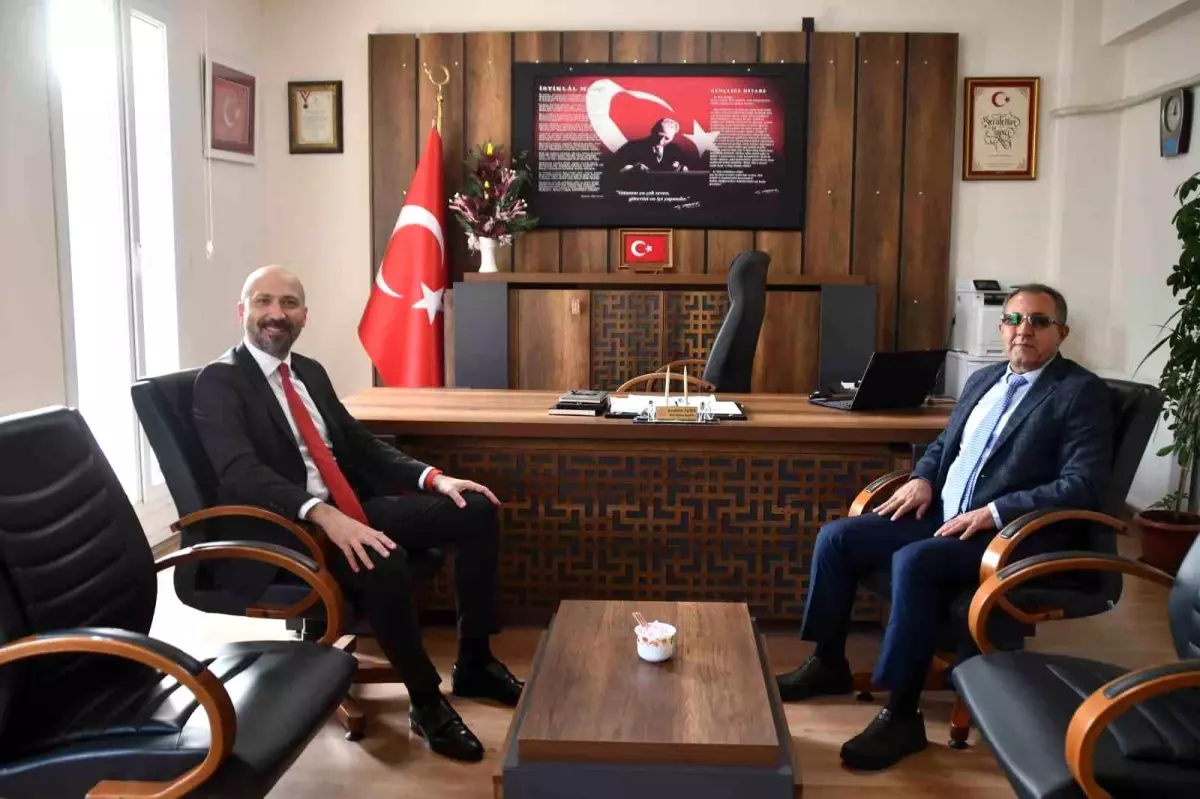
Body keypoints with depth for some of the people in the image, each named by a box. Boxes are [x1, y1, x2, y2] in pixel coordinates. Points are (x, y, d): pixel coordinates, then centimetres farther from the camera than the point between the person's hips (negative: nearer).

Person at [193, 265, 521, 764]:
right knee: (382, 561, -37)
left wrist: (433, 478, 1)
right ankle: (426, 702, -13)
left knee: (475, 511, -2)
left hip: (352, 509, 8)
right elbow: (242, 473, -23)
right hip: (282, 530, -8)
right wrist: (324, 515, -38)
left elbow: (360, 444, 17)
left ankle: (474, 663, 8)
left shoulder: (310, 371, 16)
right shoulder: (219, 382, -8)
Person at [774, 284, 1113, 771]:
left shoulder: (1083, 393, -6)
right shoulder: (984, 379, 17)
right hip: (941, 515, 8)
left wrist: (993, 512, -23)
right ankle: (828, 663, 10)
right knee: (836, 538, -6)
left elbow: (1083, 485, -16)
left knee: (912, 562, -34)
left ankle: (902, 716, -22)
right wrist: (922, 478, 3)